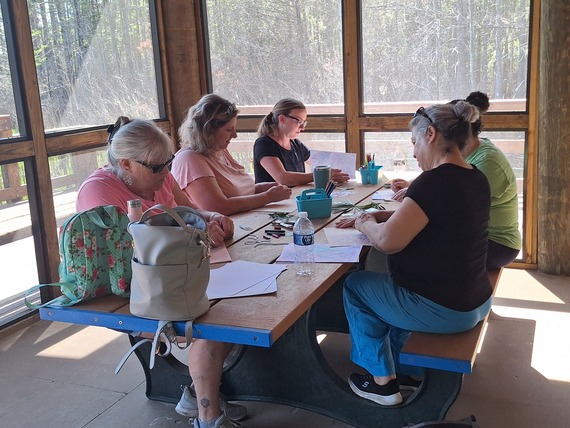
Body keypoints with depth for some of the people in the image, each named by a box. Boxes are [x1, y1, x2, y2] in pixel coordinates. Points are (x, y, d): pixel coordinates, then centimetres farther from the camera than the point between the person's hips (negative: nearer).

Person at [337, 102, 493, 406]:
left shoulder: (435, 181, -25)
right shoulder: (476, 179, 4)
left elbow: (387, 241, -27)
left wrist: (365, 223, -6)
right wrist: (377, 216, 7)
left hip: (443, 311, -9)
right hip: (476, 302, 9)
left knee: (355, 286, 12)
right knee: (394, 277, 32)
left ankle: (382, 381, 21)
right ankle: (402, 369, 36)